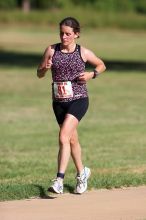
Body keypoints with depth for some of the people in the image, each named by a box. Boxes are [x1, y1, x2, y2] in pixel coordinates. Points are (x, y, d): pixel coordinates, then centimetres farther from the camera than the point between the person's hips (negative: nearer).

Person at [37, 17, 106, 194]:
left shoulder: (83, 53, -4)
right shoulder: (51, 50, 0)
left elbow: (101, 65, 12)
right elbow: (39, 74, 7)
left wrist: (91, 74, -7)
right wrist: (45, 68, -15)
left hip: (78, 100, -4)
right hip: (59, 101, 4)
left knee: (63, 137, -20)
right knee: (72, 140, 17)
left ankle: (59, 180, -24)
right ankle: (82, 172, 39)